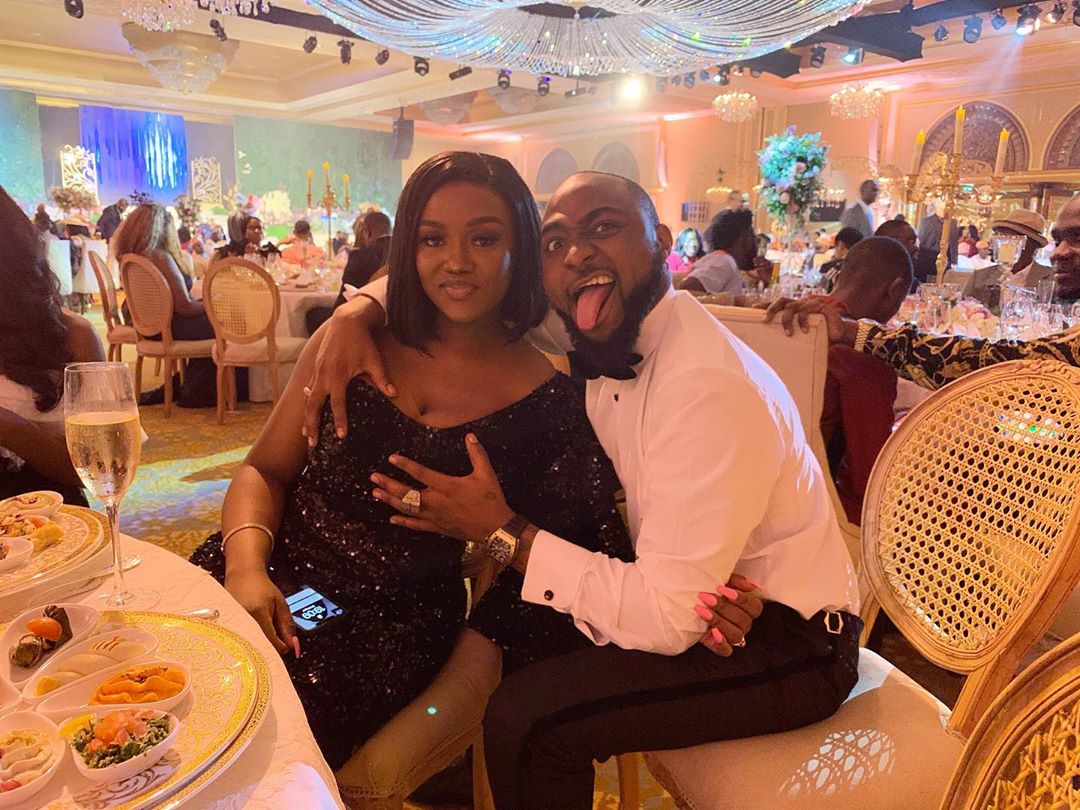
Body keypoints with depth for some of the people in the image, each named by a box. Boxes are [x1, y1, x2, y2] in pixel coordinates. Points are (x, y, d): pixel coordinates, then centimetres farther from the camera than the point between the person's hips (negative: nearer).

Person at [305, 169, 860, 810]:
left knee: (526, 715, -21)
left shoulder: (709, 386, -30)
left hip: (790, 645, -7)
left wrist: (502, 532, -24)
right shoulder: (612, 336, -5)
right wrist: (358, 311, -12)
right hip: (700, 603, 8)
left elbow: (668, 618, -29)